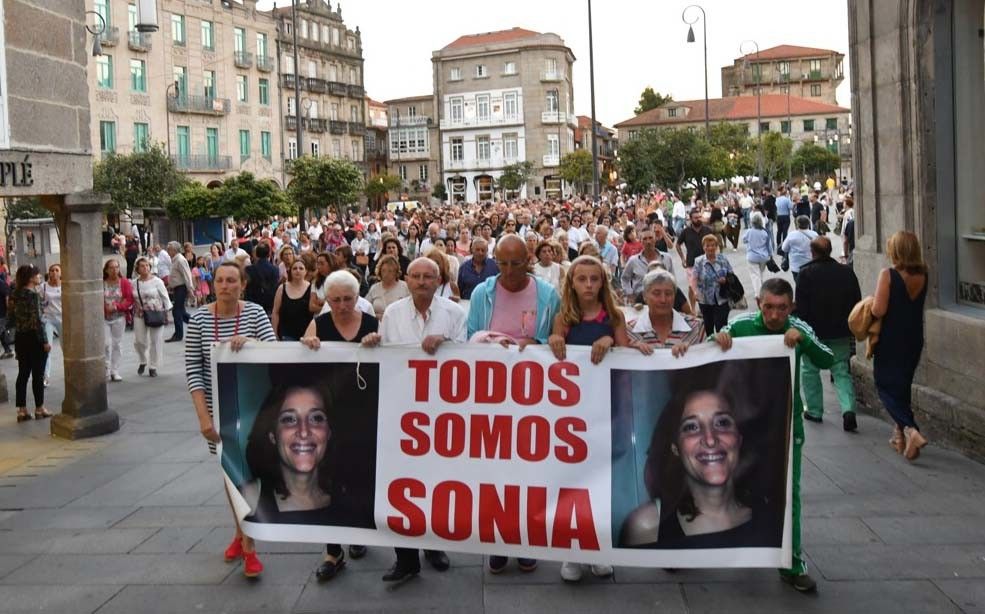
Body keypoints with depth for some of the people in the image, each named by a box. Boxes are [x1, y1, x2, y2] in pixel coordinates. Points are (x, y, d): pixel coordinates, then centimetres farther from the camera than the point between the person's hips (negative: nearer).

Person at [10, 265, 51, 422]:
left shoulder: (15, 294, 6)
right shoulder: (33, 294, -16)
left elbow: (12, 316, 11)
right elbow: (37, 320, -18)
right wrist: (45, 341, -14)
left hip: (20, 337, 7)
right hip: (34, 338, -7)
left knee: (23, 374, 10)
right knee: (38, 374, 3)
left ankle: (21, 410, 11)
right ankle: (39, 408, 11)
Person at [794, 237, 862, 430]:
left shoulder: (806, 273, -12)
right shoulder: (846, 272, 0)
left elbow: (801, 305, -14)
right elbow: (856, 302, 5)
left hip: (813, 330, -3)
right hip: (841, 333, 3)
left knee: (810, 370, 14)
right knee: (841, 372, 8)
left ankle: (815, 411, 18)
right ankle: (848, 409, -11)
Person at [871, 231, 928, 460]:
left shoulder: (888, 275, -18)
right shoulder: (922, 276, -1)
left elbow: (878, 310, -20)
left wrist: (871, 306, -2)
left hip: (891, 340, -6)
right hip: (914, 339, 6)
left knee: (886, 386, 3)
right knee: (903, 386, 19)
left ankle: (911, 430, -17)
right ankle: (900, 436, 25)